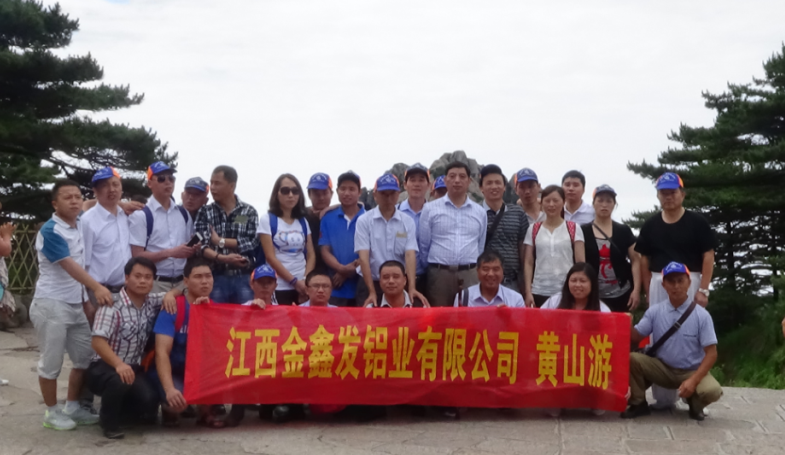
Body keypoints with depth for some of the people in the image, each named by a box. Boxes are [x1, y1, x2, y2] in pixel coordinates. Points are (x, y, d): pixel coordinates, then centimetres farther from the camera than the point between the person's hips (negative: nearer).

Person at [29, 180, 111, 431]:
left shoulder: (81, 224, 5)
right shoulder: (50, 231, -16)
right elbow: (69, 265, -26)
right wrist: (97, 288, -36)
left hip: (76, 303, 7)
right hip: (51, 304, -7)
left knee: (86, 357, 10)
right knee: (51, 361, 1)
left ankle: (72, 407, 22)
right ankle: (52, 412, 14)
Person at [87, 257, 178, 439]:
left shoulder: (152, 302, 2)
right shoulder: (112, 305, -18)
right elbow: (98, 342, -28)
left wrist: (170, 294, -9)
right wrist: (119, 364, -43)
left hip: (133, 368, 6)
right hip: (105, 366, -6)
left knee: (149, 402, -18)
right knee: (119, 382, -39)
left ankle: (120, 408, 18)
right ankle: (109, 422, -8)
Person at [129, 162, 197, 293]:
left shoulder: (184, 214, 12)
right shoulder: (140, 215, -5)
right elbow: (137, 256, -10)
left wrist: (193, 249, -1)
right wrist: (170, 253, -18)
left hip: (182, 281, 5)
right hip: (155, 283, -5)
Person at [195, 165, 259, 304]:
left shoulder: (249, 212, 7)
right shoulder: (205, 212, 7)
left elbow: (252, 242, -6)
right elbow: (201, 246, -5)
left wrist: (220, 241, -6)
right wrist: (222, 258, -21)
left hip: (244, 278, 0)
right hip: (215, 277, 0)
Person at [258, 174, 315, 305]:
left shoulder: (303, 221, 12)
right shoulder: (267, 220, -1)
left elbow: (311, 255, 9)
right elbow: (270, 257, -7)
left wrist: (306, 280, -8)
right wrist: (294, 281, -11)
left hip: (303, 286, 4)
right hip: (279, 287, -4)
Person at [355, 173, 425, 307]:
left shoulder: (408, 222, 1)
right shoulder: (364, 221, -4)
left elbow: (410, 255, -8)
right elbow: (364, 257, -10)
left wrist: (412, 288, -21)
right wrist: (372, 292, -18)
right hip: (370, 283, -1)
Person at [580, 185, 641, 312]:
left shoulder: (624, 231, 5)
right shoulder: (583, 232, 2)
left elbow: (635, 261, 4)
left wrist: (636, 289, -5)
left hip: (621, 294, 1)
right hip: (593, 295, -1)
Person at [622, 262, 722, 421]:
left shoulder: (701, 315, -11)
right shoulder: (655, 311, -3)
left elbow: (711, 353, -12)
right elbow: (636, 338, -1)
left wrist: (693, 380, -24)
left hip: (692, 371, -2)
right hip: (662, 369, 2)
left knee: (712, 391, -32)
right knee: (631, 359, -23)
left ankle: (695, 404, 5)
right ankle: (638, 403, -1)